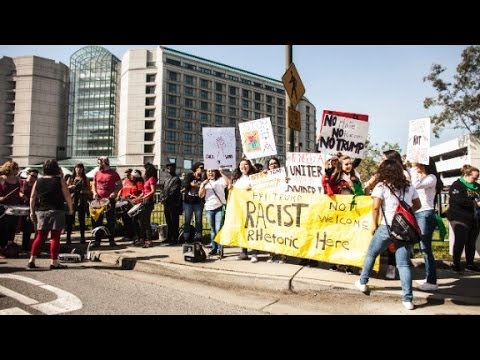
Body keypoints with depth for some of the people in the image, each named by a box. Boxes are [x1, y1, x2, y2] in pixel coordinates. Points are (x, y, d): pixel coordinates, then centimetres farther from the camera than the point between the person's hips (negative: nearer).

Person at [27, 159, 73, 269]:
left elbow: (32, 198, 7)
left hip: (41, 212, 4)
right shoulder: (60, 180, -4)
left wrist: (32, 211, 12)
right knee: (55, 237, 0)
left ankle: (32, 260, 11)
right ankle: (54, 262, 1)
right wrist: (70, 208, 2)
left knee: (40, 237, 13)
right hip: (56, 211, -4)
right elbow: (67, 196, -7)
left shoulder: (38, 182, 7)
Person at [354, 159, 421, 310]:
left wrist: (374, 224, 2)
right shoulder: (409, 187, 13)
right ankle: (408, 299, 0)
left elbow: (375, 208, -10)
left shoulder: (381, 186, -2)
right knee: (404, 263, 4)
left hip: (387, 227, -4)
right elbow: (417, 206, 22)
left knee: (371, 254, 18)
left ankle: (362, 282, 31)